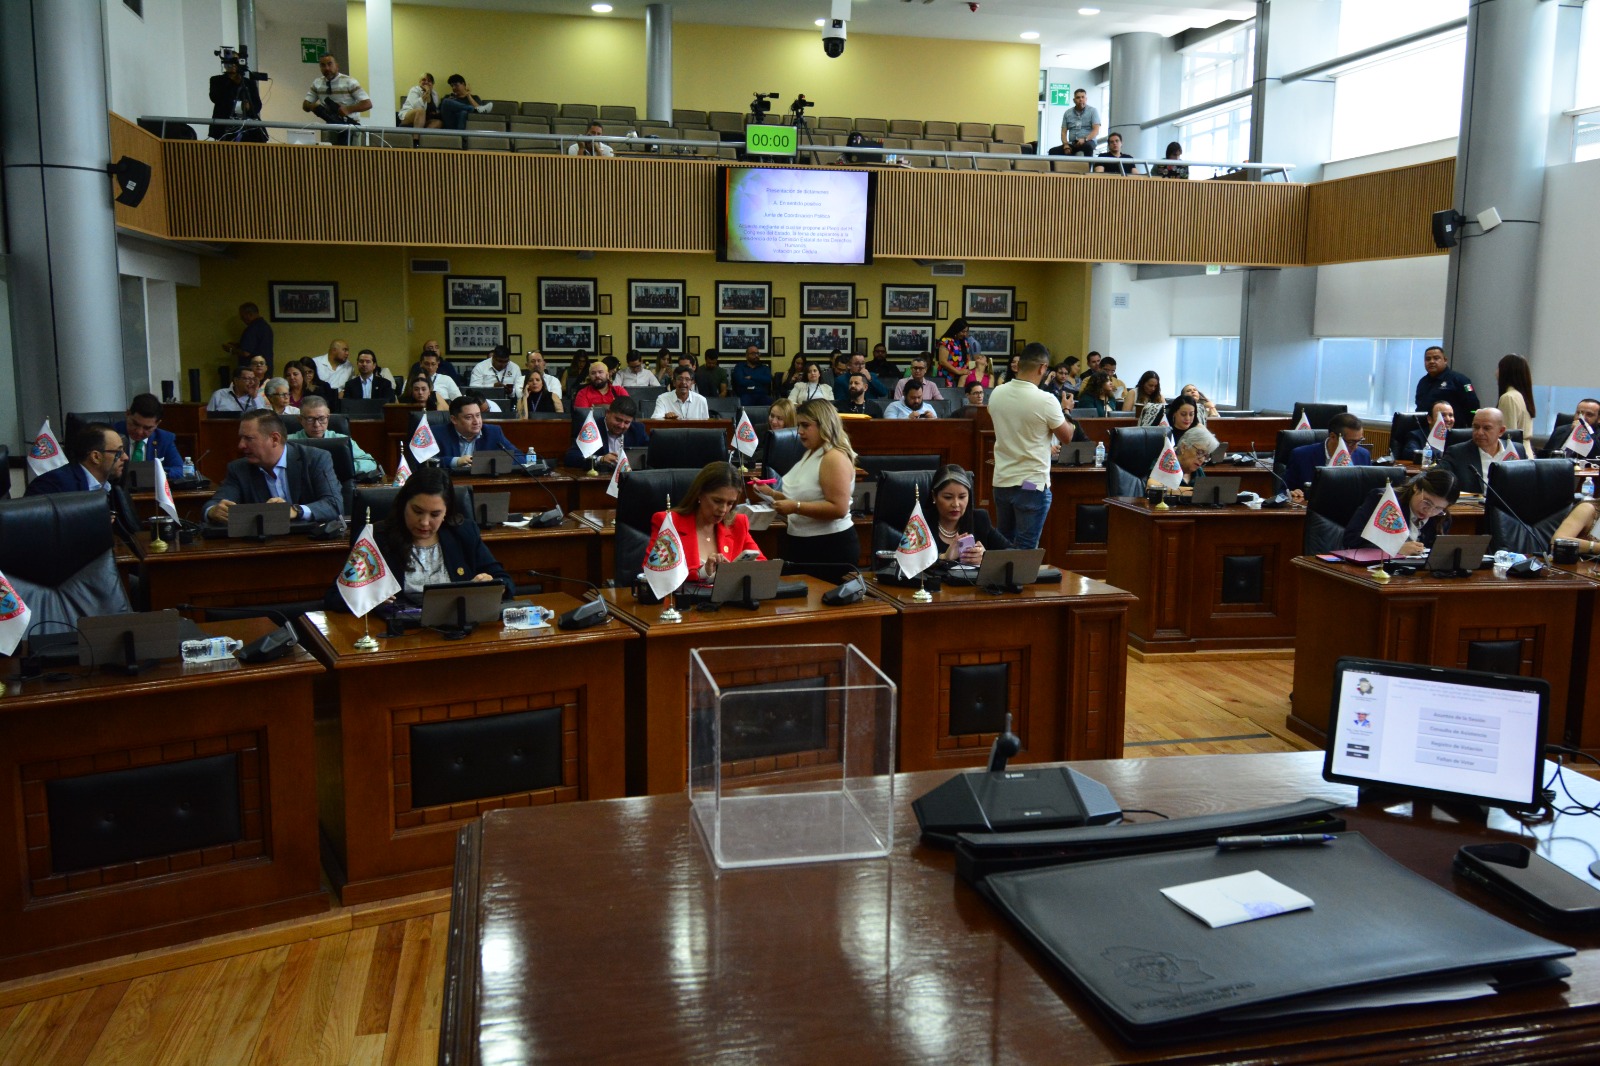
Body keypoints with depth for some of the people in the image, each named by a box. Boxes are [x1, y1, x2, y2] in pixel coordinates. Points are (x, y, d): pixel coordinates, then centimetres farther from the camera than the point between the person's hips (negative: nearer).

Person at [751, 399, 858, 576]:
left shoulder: (835, 458, -17)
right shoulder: (811, 454, 14)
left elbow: (838, 509, -25)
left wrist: (796, 507, -27)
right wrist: (773, 494, 9)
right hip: (801, 544, 10)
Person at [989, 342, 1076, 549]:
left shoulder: (996, 394, -1)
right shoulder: (1046, 401, -17)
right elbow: (1067, 437, -4)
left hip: (1001, 481, 6)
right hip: (1032, 484, -6)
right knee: (1025, 549, 0)